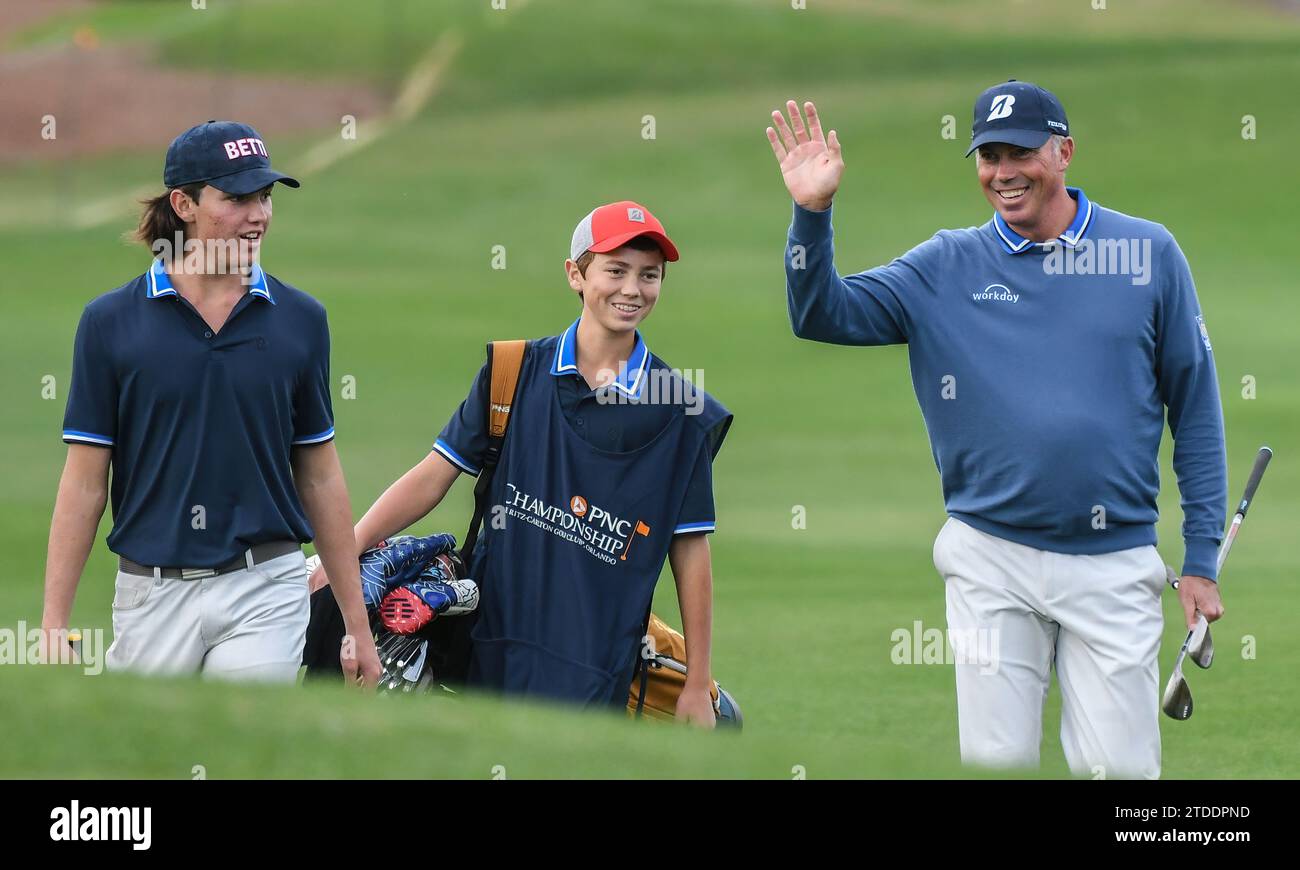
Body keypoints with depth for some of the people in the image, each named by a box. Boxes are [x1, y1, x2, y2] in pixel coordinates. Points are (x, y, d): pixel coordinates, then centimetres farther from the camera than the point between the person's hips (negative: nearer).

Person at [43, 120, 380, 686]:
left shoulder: (299, 320, 4)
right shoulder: (112, 321, -1)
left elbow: (321, 477, 9)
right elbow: (85, 482, 0)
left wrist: (357, 625, 9)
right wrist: (53, 628, -5)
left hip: (265, 593, 0)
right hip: (152, 592, 0)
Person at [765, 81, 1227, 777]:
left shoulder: (1149, 253, 2)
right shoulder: (947, 267, 5)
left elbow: (1195, 407, 5)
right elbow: (822, 315, -1)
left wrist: (1201, 559, 1)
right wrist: (811, 213, -18)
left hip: (1115, 563, -1)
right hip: (992, 562, 1)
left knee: (1120, 770, -3)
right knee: (995, 763, 3)